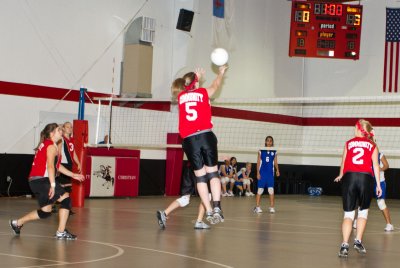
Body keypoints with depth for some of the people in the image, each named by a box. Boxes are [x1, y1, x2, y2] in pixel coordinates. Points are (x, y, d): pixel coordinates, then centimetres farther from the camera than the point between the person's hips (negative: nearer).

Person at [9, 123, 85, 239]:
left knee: (45, 212, 15)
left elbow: (57, 165, 26)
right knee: (65, 198, -9)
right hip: (42, 180, -10)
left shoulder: (45, 144, 22)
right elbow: (50, 166, -21)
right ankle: (61, 232, -10)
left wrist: (73, 175, 25)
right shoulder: (52, 146, -9)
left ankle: (17, 223, 23)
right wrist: (52, 185, -28)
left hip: (35, 181, 10)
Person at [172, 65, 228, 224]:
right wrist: (221, 73, 50)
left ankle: (209, 211, 0)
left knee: (200, 176, 5)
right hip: (206, 136, -2)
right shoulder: (203, 93, 8)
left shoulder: (181, 96, 13)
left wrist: (195, 76, 55)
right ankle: (216, 207, -13)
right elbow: (215, 85, 30)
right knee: (213, 173, 2)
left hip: (189, 140, 2)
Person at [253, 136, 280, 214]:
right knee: (260, 190, 1)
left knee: (271, 190, -2)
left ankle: (272, 207, 3)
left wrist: (277, 170, -7)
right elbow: (258, 162, 1)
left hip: (270, 174, 1)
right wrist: (258, 172, -5)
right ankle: (257, 207, 7)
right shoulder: (261, 151, 1)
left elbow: (275, 162, 9)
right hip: (262, 173, -1)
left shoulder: (274, 152, 6)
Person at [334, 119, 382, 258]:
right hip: (366, 178, 0)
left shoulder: (349, 143, 14)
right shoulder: (372, 145, 12)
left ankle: (344, 245, -11)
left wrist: (340, 176, 35)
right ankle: (358, 241, 10)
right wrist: (378, 184, 5)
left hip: (349, 177, 1)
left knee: (348, 213, 2)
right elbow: (375, 165, 4)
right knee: (363, 210, 17)